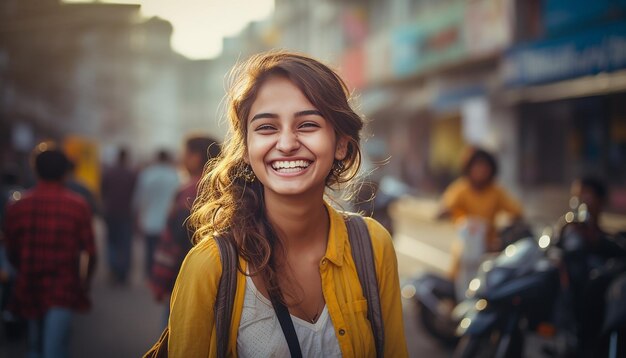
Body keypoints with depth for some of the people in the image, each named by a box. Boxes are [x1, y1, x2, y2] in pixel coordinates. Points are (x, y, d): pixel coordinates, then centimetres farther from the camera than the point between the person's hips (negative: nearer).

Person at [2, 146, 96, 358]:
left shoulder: (17, 206, -1)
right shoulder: (78, 206, -7)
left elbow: (11, 251, 5)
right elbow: (89, 251, -5)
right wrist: (85, 281, 13)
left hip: (29, 290, 3)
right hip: (63, 289, -3)